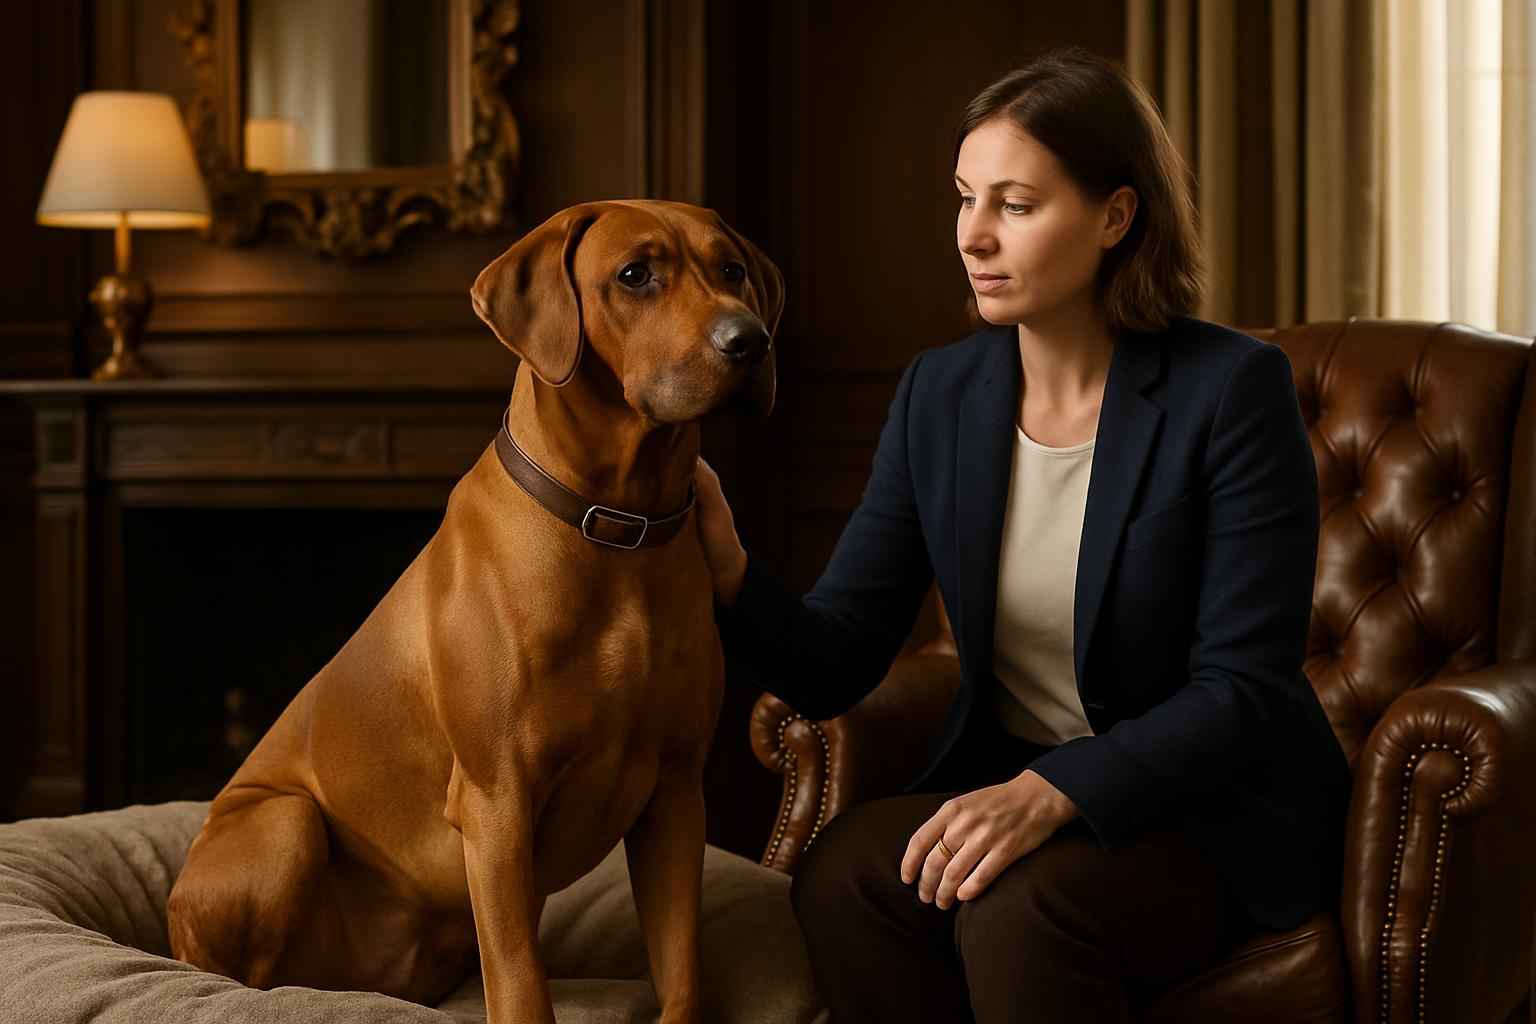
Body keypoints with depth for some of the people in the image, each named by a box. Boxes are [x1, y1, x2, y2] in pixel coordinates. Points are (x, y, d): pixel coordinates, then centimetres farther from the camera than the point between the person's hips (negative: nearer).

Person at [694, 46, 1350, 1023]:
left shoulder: (1231, 390, -13)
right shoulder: (940, 393, 3)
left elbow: (1243, 688, -16)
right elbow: (836, 665, -2)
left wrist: (1051, 792, -29)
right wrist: (729, 575, -23)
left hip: (1218, 813, -4)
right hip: (1006, 788, 5)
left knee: (1017, 908, -33)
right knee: (842, 872, -25)